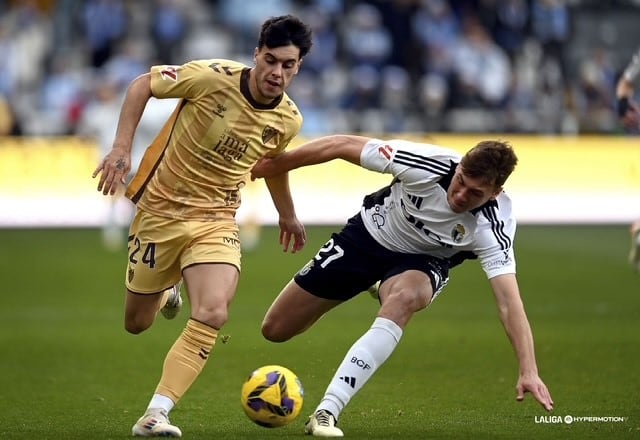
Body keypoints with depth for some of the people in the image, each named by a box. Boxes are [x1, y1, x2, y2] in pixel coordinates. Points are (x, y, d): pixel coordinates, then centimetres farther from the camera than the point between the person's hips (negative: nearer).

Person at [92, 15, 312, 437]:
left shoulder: (288, 120, -6)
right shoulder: (212, 77, -20)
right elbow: (142, 85, -7)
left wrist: (288, 215, 29)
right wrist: (122, 147, -16)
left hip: (216, 221, 2)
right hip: (160, 209, -1)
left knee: (213, 315, -24)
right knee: (137, 323, 10)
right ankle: (167, 292, 48)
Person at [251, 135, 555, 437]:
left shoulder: (491, 230, -31)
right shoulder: (428, 164, -33)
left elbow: (509, 303, -36)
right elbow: (342, 145, -22)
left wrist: (528, 372, -47)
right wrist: (276, 164, -13)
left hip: (420, 263, -1)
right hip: (368, 235, 1)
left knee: (404, 298, -41)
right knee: (275, 330, 7)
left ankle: (327, 412, -41)